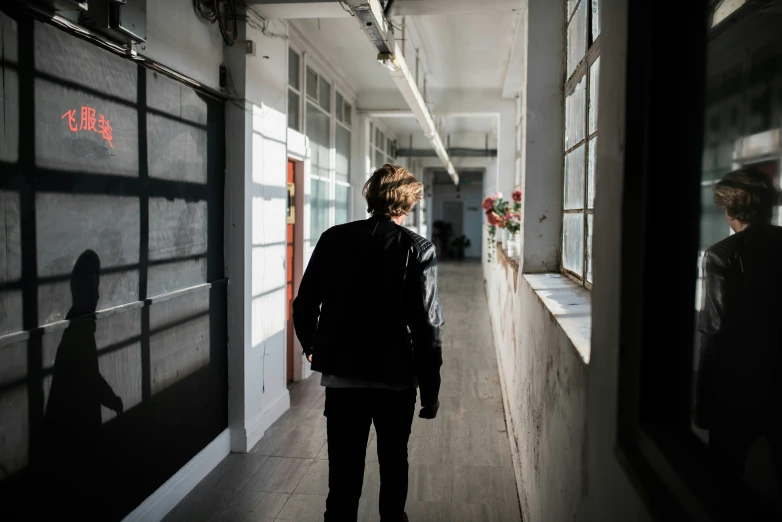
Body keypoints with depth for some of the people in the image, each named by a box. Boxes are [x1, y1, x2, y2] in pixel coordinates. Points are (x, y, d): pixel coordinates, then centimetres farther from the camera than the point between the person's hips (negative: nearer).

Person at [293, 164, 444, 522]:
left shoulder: (333, 239, -2)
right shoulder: (418, 249, -9)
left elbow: (304, 304, 1)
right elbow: (427, 325, -12)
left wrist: (310, 346, 21)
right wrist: (430, 389, -3)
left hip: (341, 375, 1)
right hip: (396, 377, -1)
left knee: (344, 472, 8)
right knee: (394, 460, 22)